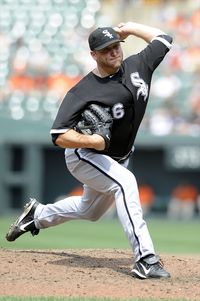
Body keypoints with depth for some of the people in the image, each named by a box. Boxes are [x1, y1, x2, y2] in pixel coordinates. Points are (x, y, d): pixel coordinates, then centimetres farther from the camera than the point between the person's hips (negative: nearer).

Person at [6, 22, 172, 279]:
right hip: (83, 156, -7)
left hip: (117, 159, 7)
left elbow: (163, 39, 3)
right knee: (125, 182, -33)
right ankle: (145, 259, -37)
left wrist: (128, 28, -2)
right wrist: (90, 141, -42)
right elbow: (59, 136, -30)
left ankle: (38, 215, 49)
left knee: (90, 211, 24)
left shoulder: (136, 67, -11)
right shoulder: (83, 91, -27)